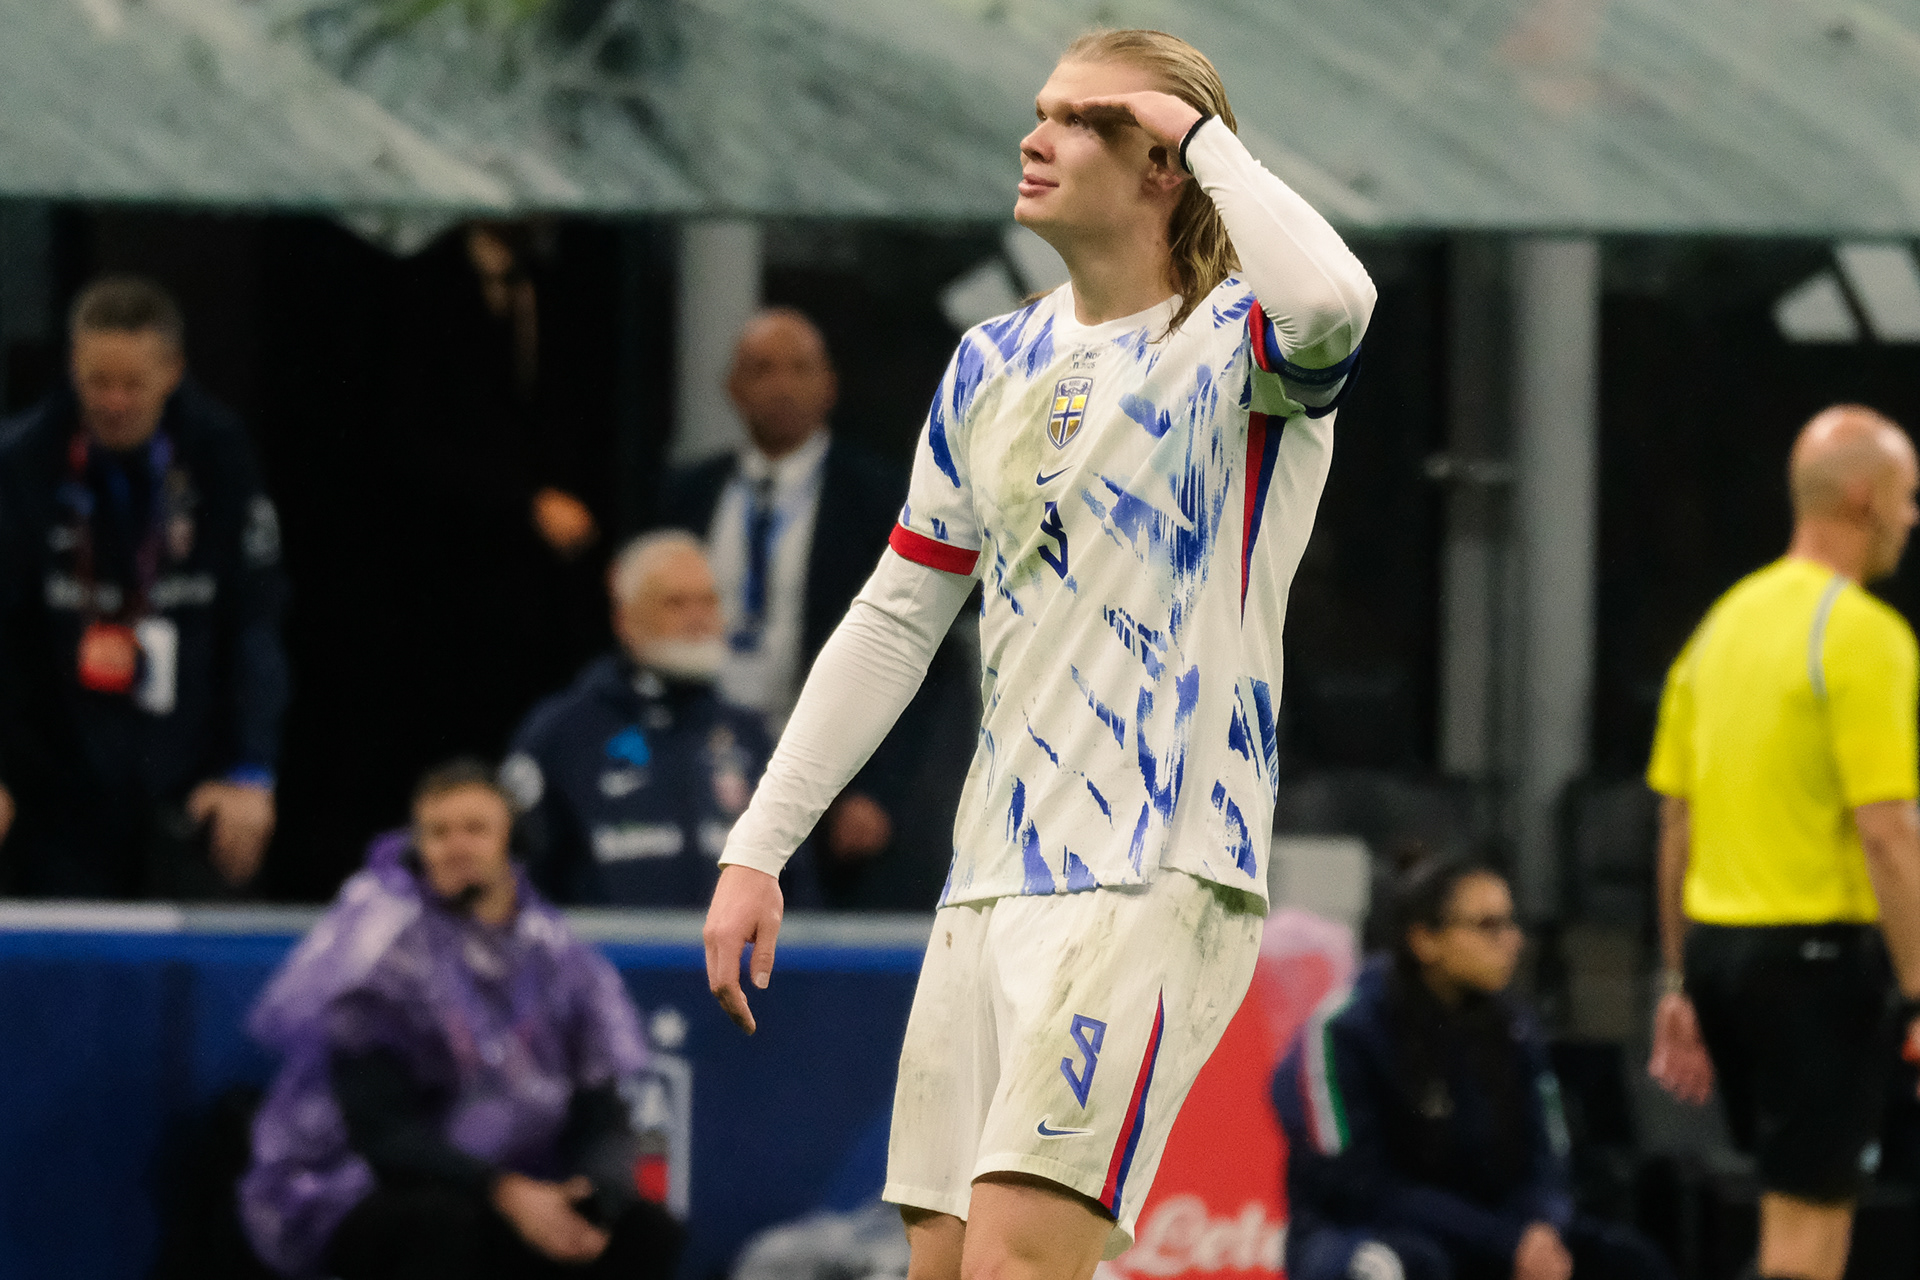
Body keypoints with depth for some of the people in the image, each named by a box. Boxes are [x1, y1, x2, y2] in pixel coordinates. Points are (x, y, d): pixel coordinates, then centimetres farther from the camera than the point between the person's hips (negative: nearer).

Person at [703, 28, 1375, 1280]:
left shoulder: (1233, 346, -6)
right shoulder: (994, 364, 15)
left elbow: (1329, 300, -32)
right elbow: (896, 619, 21)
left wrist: (1203, 129, -16)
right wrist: (760, 847, 17)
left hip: (1158, 882, -7)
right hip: (995, 883, 7)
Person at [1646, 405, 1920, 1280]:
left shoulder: (1724, 622, 12)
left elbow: (1676, 820, 15)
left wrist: (1682, 982, 21)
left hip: (1719, 944, 8)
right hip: (1820, 948, -8)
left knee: (1797, 1207, 18)